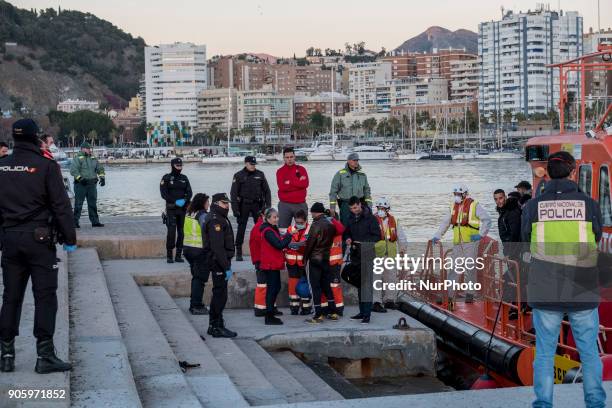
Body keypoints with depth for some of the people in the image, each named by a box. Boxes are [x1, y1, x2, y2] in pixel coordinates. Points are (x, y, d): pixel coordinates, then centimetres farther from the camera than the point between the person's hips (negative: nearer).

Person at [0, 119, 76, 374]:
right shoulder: (46, 165, -8)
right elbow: (61, 205, -9)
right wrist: (69, 238, -3)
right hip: (38, 238, -5)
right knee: (45, 296, -1)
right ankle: (45, 355, -3)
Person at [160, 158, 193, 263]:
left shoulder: (184, 178, 12)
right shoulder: (166, 178, -1)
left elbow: (189, 193, 7)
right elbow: (164, 194, -7)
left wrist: (184, 200, -12)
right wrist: (175, 201, -16)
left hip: (183, 208, 4)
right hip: (171, 208, -4)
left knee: (182, 232, 4)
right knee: (171, 231, -11)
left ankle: (178, 255, 10)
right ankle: (169, 255, -6)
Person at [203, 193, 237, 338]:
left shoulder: (220, 218, 17)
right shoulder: (215, 221, -17)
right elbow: (217, 247, -24)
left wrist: (227, 264, 19)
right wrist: (227, 267, -24)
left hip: (220, 262, 11)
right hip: (218, 262, -11)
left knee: (218, 294, 16)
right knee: (220, 295, -7)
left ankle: (214, 326, 23)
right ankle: (217, 327, -2)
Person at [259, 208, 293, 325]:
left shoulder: (272, 229, 16)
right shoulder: (268, 231, -16)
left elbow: (279, 243, 17)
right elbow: (279, 244, -22)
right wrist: (289, 235, -15)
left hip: (274, 264, 10)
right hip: (270, 264, -10)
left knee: (276, 287, 15)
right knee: (272, 289, -7)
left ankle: (270, 314, 22)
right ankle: (269, 317, -5)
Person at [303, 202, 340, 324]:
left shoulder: (316, 225, -15)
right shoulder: (330, 224, 7)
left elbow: (310, 242, -14)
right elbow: (331, 240, 10)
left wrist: (305, 257, -4)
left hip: (315, 259, -7)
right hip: (326, 258, 7)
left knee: (315, 286, -2)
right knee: (326, 286, 15)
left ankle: (318, 315, -3)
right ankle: (333, 313, 16)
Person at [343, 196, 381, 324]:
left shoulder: (370, 218, -7)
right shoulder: (351, 219, 12)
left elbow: (377, 236, -8)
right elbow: (347, 232, 25)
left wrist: (363, 243, -16)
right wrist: (347, 239, 2)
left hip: (366, 255, -7)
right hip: (356, 255, 7)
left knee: (366, 284, -11)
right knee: (359, 284, 10)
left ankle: (367, 314, -12)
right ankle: (362, 312, 17)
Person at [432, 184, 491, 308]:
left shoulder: (474, 205, -5)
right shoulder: (454, 206, 14)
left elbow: (487, 220, -3)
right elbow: (445, 222, 21)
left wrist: (481, 234, -8)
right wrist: (438, 236, 14)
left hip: (470, 241, -5)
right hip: (457, 242, 5)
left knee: (470, 268, -1)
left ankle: (470, 294, 7)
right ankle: (449, 294, 1)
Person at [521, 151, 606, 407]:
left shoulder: (533, 206, -2)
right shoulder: (589, 204, -3)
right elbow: (596, 241, 9)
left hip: (545, 290, 0)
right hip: (583, 290, 0)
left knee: (544, 352, 7)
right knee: (589, 351, 10)